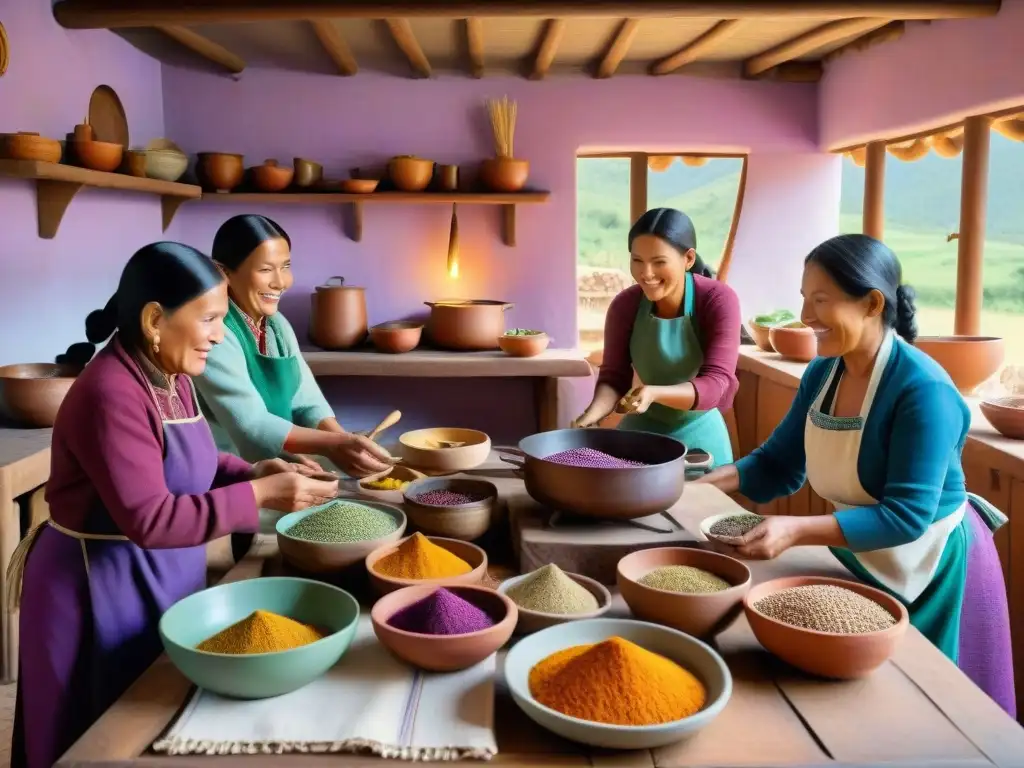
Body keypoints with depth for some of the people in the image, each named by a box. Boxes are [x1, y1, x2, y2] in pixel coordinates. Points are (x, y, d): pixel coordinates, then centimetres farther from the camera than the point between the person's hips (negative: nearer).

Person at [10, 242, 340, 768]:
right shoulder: (111, 394, -26)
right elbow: (150, 519, -29)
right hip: (102, 589, -8)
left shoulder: (171, 379, 3)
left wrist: (255, 471, -6)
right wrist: (261, 495, -28)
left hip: (161, 576, 9)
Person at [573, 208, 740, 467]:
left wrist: (655, 393, -41)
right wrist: (590, 416, -29)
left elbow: (717, 384, -24)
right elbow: (614, 377, -8)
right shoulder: (624, 305, -10)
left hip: (697, 437, -2)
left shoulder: (719, 300, -18)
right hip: (640, 431, 2)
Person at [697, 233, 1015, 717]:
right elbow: (778, 465, -1)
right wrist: (695, 483, -15)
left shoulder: (923, 389, -29)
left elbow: (905, 516, -32)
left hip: (932, 575, -6)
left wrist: (796, 531, -41)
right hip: (858, 563, 7)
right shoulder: (821, 373, -7)